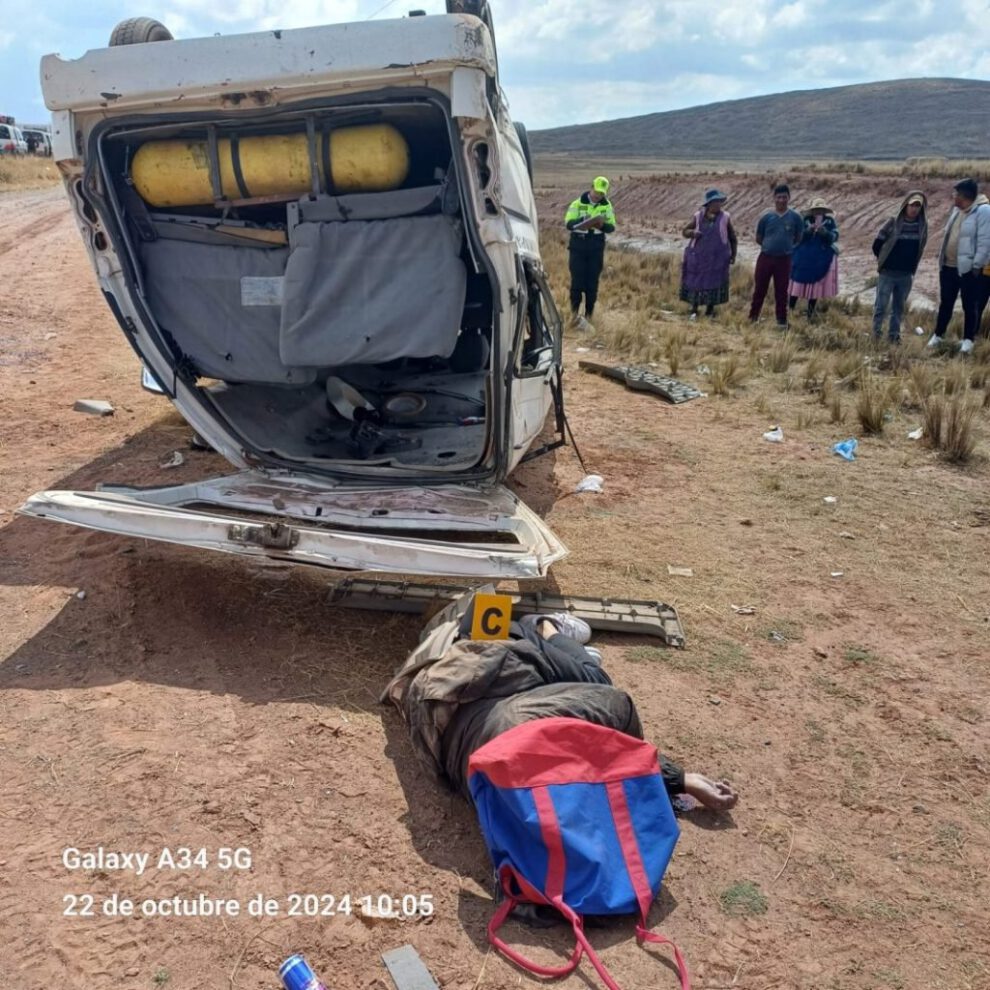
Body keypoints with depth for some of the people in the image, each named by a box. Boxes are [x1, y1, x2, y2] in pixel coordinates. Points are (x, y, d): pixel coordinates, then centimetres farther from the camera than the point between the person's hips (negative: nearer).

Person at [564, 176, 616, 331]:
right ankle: (574, 313, 8)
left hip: (596, 249, 2)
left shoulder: (607, 205, 4)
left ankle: (588, 316, 10)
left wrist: (602, 225, -21)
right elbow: (568, 223, -10)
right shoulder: (578, 203, -2)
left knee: (592, 283, 3)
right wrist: (583, 220, -28)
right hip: (578, 247, -2)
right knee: (577, 281, -5)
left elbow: (612, 227, 2)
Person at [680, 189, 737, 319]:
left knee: (714, 283, 2)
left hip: (717, 258, 0)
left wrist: (733, 255, 7)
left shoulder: (725, 217, 0)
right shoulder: (698, 216, 0)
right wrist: (692, 232, -15)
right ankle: (694, 310, 16)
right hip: (698, 257, 0)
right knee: (695, 283, 3)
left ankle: (710, 311, 15)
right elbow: (685, 231, 8)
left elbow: (732, 238, 9)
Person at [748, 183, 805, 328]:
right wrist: (770, 245, 4)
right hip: (765, 258, 0)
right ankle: (753, 317, 19)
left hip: (784, 260, 0)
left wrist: (786, 246, 3)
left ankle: (782, 320, 17)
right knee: (759, 289, 7)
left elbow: (798, 239, 7)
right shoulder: (766, 217, -3)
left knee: (781, 292, 7)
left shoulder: (796, 217, -3)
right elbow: (758, 238, 7)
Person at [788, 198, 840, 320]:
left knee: (816, 285, 4)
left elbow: (835, 237, -5)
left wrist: (825, 232, -24)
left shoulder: (830, 221, 2)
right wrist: (808, 231, -25)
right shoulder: (805, 220, -1)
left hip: (821, 260, 1)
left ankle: (810, 313, 11)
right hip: (803, 257, -1)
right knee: (797, 284, -1)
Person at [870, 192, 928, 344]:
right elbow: (877, 244, -2)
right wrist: (884, 260, 8)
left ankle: (894, 335, 17)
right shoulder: (893, 223, -9)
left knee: (899, 307, 9)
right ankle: (876, 332, 10)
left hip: (906, 275, 3)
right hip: (887, 273, -3)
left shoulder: (923, 225, 1)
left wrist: (912, 267, 12)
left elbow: (920, 248, 14)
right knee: (881, 305, -3)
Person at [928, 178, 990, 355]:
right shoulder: (957, 210, 10)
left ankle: (968, 340, 11)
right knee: (945, 303, 15)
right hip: (948, 266, 7)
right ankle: (938, 335, 26)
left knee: (969, 306, 3)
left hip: (968, 269, -7)